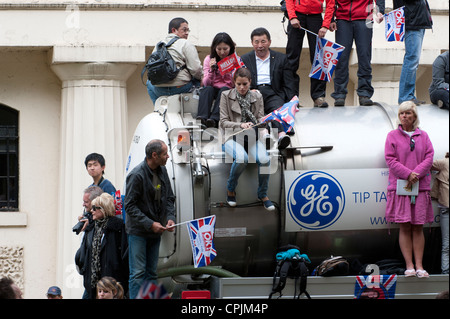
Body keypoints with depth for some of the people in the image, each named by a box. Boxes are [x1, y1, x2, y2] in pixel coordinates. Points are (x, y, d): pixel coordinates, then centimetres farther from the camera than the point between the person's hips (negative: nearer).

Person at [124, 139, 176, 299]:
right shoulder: (137, 175, -19)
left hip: (155, 231, 7)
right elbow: (130, 206, -17)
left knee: (152, 273, 10)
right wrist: (150, 224, -20)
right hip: (138, 231, -7)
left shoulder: (162, 171, 4)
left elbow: (169, 198, 14)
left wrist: (170, 218, -3)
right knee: (138, 273, -8)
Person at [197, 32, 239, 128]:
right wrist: (211, 70, -20)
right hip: (213, 89, 1)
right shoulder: (209, 59, 3)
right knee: (207, 89, -30)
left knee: (224, 90, -33)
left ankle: (214, 119, -48)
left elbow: (236, 84, -6)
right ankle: (202, 119, -46)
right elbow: (206, 83, -4)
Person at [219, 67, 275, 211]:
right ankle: (230, 189, -9)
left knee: (264, 159, -27)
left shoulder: (257, 96, 11)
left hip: (252, 136, 3)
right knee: (242, 158, -36)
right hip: (232, 136, -3)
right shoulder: (226, 96, 2)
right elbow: (224, 121, -1)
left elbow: (260, 118, 12)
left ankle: (262, 194, -4)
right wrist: (240, 125, -18)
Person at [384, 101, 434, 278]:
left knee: (418, 227, 0)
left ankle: (419, 265, 0)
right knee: (405, 227, -5)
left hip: (420, 186, 1)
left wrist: (416, 173, -12)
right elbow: (390, 159, -1)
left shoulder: (423, 136, 12)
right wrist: (407, 174, -13)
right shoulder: (392, 136, 7)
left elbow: (429, 157, 4)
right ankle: (409, 265, -5)